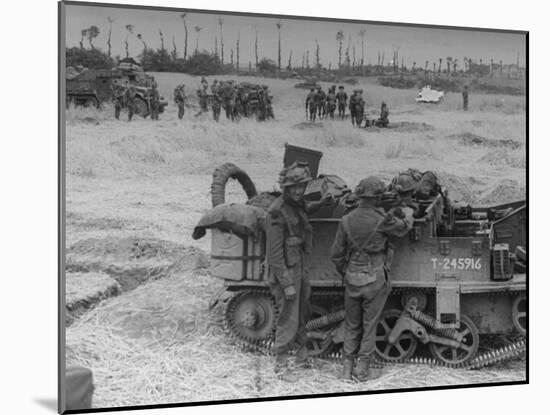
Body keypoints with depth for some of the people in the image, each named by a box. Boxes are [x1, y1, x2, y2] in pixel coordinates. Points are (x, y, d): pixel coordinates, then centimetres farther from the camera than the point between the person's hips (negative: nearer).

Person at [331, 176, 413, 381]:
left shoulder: (346, 220, -4)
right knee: (369, 325, 9)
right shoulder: (381, 220, -15)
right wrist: (409, 216, 28)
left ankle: (348, 367, 20)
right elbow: (402, 228, 6)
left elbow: (336, 254, 0)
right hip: (374, 280, -3)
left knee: (352, 325, 16)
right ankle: (363, 369, 16)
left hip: (352, 279, 3)